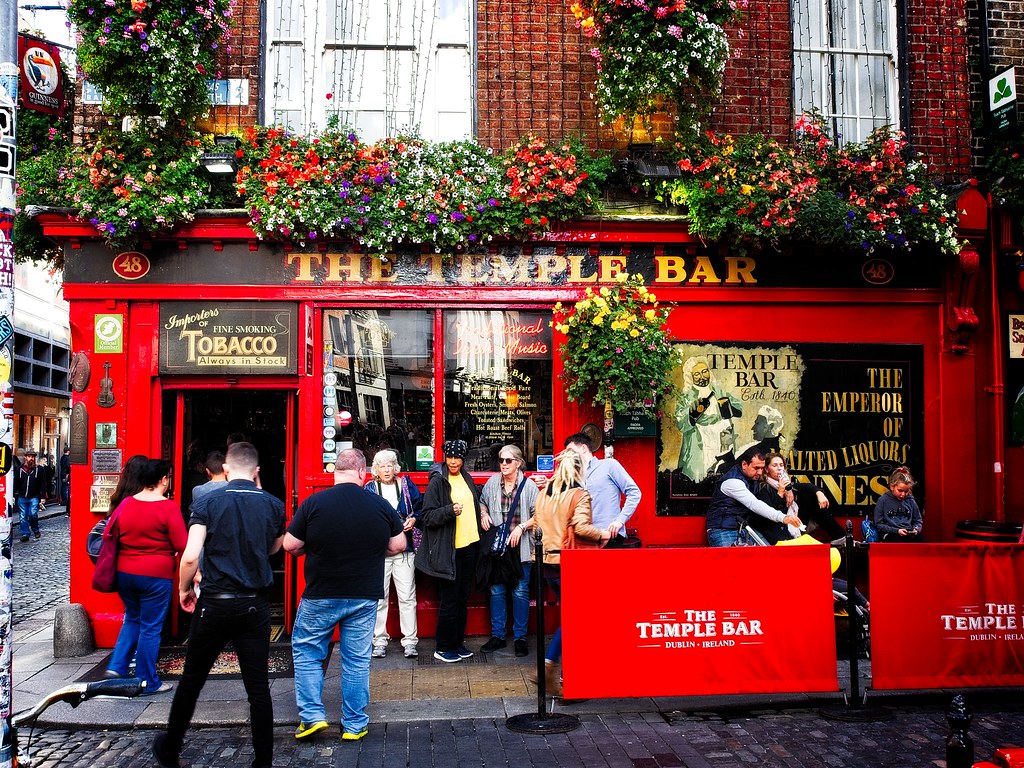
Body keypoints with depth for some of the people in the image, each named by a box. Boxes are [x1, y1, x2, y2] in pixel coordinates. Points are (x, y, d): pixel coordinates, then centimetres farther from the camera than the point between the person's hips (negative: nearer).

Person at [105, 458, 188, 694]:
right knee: (150, 628, 5)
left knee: (132, 618, 26)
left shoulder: (126, 504, 2)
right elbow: (182, 545, -15)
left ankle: (117, 666, 17)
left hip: (124, 573, 6)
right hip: (156, 575, -5)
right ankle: (147, 682, 15)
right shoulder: (168, 507, -15)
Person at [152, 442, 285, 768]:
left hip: (214, 604, -1)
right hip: (255, 606, 1)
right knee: (258, 687, 6)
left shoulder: (208, 502, -6)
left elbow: (190, 557, -14)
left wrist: (184, 589, 3)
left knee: (192, 680, 15)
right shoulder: (273, 505, 1)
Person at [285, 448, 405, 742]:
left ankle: (312, 715, 14)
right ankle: (354, 725, 19)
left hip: (320, 596, -1)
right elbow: (398, 545, 3)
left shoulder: (313, 503, -12)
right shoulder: (381, 505, -6)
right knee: (357, 660, 12)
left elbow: (290, 546, -6)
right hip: (365, 597, 2)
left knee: (306, 652, 18)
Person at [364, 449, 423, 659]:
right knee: (379, 597, 6)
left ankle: (410, 640, 9)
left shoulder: (407, 486, 5)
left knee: (407, 596, 1)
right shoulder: (369, 489, 3)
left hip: (404, 549, 0)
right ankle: (380, 640, 18)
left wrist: (413, 519, -5)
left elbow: (421, 508, 13)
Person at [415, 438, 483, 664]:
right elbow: (427, 516, -14)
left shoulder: (467, 479, 10)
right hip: (448, 549, -6)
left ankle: (457, 642, 23)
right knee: (449, 600, -2)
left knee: (463, 598, 13)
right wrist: (450, 510, -25)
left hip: (469, 546, 6)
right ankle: (442, 647, 10)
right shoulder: (437, 481, -9)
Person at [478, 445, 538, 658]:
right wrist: (484, 515, 1)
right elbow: (482, 502, 21)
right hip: (496, 545, 3)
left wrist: (521, 527, -14)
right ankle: (497, 635, 21)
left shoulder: (528, 485, -6)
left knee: (520, 592, 3)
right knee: (497, 591, 10)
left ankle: (520, 637, 14)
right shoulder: (492, 482, 3)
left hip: (520, 547, -3)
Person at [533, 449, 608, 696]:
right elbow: (581, 527, -22)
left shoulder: (544, 493, 8)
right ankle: (549, 664, -4)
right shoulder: (579, 495, -12)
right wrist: (602, 534, -6)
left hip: (549, 561, 7)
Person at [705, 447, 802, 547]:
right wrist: (783, 518, -38)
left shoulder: (753, 477, 7)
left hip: (743, 527, 8)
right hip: (722, 530, -8)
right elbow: (754, 505, -30)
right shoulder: (733, 481, -20)